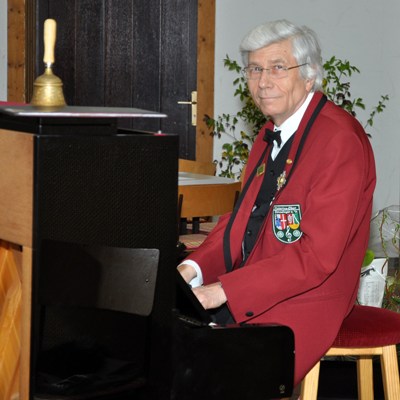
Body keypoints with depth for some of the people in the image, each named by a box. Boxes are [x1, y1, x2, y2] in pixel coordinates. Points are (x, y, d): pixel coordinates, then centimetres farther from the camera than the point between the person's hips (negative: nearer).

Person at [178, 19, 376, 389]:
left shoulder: (340, 140, -17)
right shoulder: (270, 135, 15)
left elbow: (318, 255, -23)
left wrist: (222, 290, -25)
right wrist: (194, 268, -4)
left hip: (301, 306, -9)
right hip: (247, 294, 9)